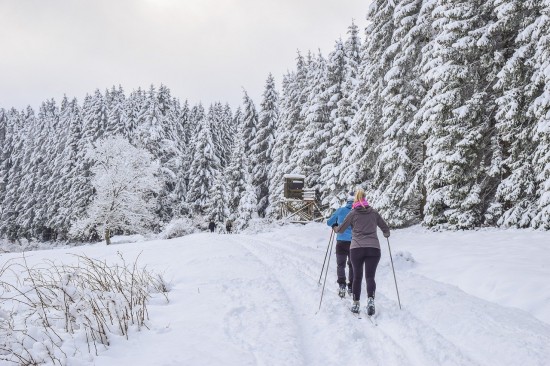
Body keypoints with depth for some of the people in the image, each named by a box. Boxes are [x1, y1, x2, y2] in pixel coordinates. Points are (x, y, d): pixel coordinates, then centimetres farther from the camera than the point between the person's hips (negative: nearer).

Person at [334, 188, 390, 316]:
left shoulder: (353, 213, 4)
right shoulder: (374, 212, 10)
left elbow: (341, 229, 9)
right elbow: (385, 228, 17)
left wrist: (335, 229, 31)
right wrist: (386, 234, 40)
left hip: (356, 248, -1)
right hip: (374, 248, 1)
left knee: (357, 277, 12)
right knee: (370, 276, -1)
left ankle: (356, 304, 13)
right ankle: (370, 300, -24)